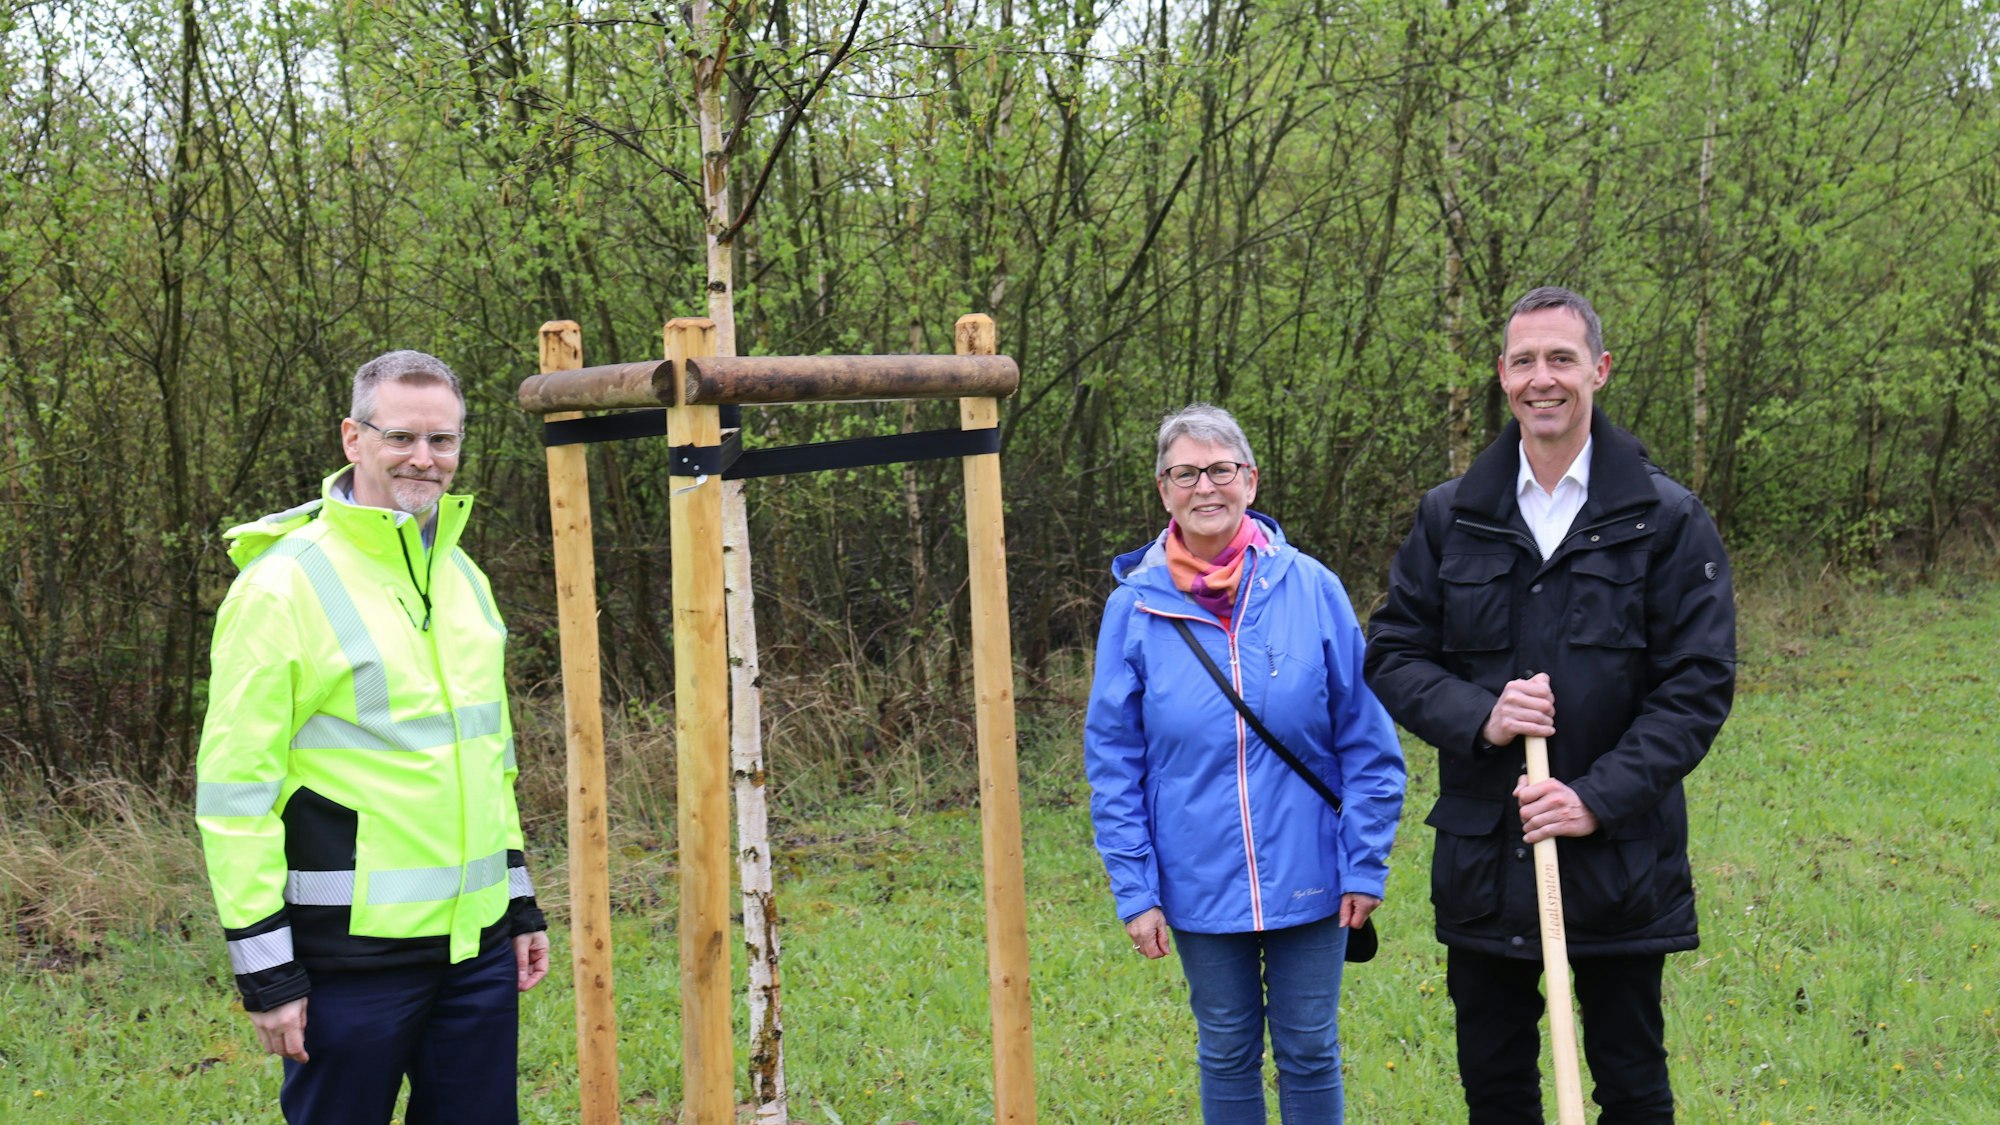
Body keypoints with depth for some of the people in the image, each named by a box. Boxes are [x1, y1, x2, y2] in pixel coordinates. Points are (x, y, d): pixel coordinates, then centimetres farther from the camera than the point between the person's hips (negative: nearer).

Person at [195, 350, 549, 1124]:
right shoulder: (284, 586, -11)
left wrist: (520, 902, 18)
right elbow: (233, 790, -13)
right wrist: (264, 971, -14)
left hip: (478, 944, 7)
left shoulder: (463, 576, 12)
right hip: (354, 950, -6)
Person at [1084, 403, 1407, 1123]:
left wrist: (1366, 866, -6)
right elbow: (1113, 765, -1)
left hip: (1309, 879, -1)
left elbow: (1367, 744, -3)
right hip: (1200, 886, 1)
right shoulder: (1136, 606, -5)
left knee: (1309, 1050, 11)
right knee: (1226, 1053, 14)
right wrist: (1135, 890, -4)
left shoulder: (1310, 588, -7)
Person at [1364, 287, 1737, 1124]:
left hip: (1619, 859, -2)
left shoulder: (1667, 521, -3)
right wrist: (1478, 716, -14)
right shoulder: (1451, 518, 5)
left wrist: (1599, 797, -17)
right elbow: (1391, 655, 5)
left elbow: (1700, 683, -7)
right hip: (1483, 862, 2)